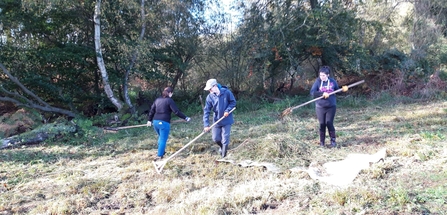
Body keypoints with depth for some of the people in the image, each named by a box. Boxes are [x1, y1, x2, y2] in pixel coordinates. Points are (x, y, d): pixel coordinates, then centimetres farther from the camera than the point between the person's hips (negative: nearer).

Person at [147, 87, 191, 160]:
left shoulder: (157, 100, 13)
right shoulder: (169, 100, -6)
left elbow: (152, 110, 16)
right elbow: (176, 111, -11)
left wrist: (149, 120, 27)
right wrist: (185, 118, -6)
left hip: (155, 122, 7)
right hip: (164, 123, -7)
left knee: (161, 137, 26)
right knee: (163, 140, 1)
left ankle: (161, 152, 31)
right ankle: (159, 156, 0)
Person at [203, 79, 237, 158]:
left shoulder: (226, 92, -15)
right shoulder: (210, 97, -10)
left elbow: (233, 102, -1)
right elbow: (206, 111, -12)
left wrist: (227, 110, -18)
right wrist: (206, 125, -19)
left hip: (227, 120, -3)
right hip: (217, 121, 3)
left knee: (225, 139, -3)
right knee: (215, 139, 9)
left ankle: (223, 156, 12)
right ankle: (222, 147, 43)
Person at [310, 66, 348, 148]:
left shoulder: (332, 81, 0)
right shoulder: (317, 81, -6)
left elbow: (337, 90, 14)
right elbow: (312, 92, -16)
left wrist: (343, 89, -5)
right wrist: (322, 94, -25)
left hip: (331, 106, 0)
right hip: (320, 107, 0)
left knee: (329, 123, -3)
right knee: (322, 124, 5)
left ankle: (333, 140, 14)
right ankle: (322, 142, 18)